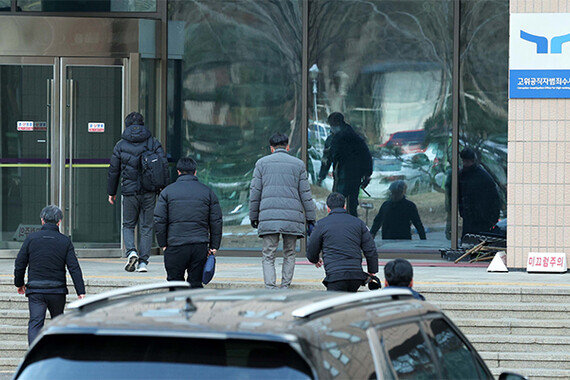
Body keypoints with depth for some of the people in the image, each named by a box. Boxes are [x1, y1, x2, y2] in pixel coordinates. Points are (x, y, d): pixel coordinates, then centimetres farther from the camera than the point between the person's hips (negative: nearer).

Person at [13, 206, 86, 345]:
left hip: (35, 291, -1)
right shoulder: (65, 241, 0)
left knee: (35, 324, -4)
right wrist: (81, 292, -3)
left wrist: (19, 283, 19)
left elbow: (20, 264, 3)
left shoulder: (32, 238, 0)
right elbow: (74, 268, -4)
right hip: (57, 291, 1)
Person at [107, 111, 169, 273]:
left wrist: (111, 192, 15)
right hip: (149, 192, 1)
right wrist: (165, 188, 4)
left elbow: (113, 170, 6)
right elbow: (164, 165, -2)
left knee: (128, 225, 13)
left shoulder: (121, 145, 1)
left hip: (130, 191, -1)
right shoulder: (153, 142, 2)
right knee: (146, 227, 8)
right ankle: (143, 261, 3)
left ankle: (131, 251, -11)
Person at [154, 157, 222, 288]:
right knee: (196, 283, 6)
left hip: (175, 245, -1)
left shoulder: (167, 191, 4)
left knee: (175, 281, 6)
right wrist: (214, 246, 12)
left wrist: (163, 244, 5)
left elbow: (159, 220, -1)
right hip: (200, 246, 2)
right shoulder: (207, 192, 8)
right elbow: (216, 221, 7)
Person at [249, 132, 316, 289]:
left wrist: (253, 216, 15)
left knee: (268, 256, 0)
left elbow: (255, 192, 7)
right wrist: (311, 218, 12)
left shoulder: (262, 163, 8)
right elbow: (305, 194, 8)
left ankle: (270, 288, -16)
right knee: (289, 254, 13)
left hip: (268, 216, 0)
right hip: (292, 216, 1)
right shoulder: (298, 164, 9)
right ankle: (285, 288, 8)